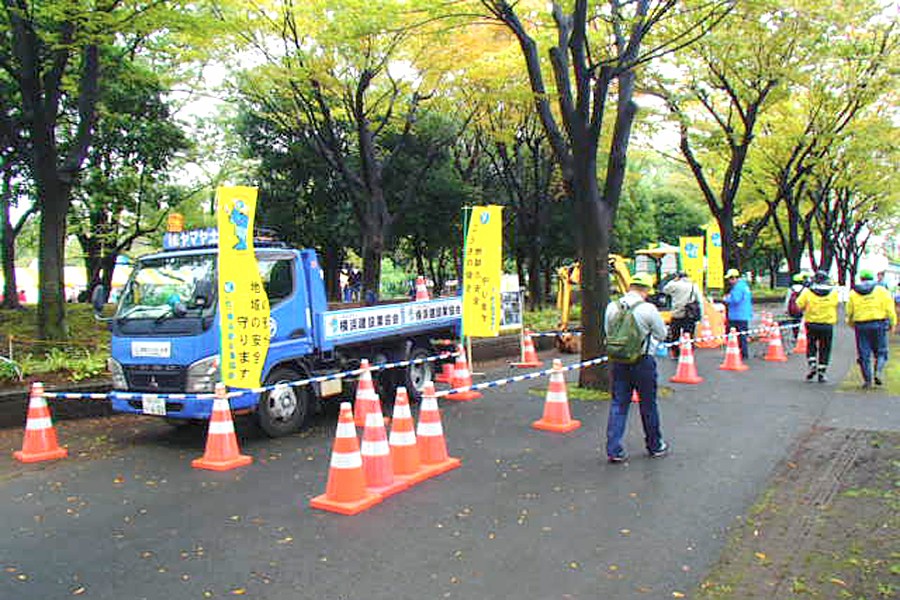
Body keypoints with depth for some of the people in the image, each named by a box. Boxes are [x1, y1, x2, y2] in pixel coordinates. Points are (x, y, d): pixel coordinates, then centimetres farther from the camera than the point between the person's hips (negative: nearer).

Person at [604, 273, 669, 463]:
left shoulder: (612, 307, -1)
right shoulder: (648, 309, -14)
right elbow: (662, 335, -2)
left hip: (618, 361, 3)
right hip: (643, 361, -3)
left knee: (618, 404, 8)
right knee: (648, 405, 13)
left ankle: (614, 450, 5)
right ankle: (655, 446, 29)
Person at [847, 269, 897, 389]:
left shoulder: (853, 293, 5)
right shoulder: (881, 290, 2)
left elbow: (849, 312, 6)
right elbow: (889, 309, -2)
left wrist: (851, 324, 23)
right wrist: (892, 323, 7)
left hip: (861, 326, 1)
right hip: (879, 324, -1)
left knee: (864, 354, 5)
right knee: (881, 352, 11)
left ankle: (867, 380, 5)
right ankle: (878, 372, -9)